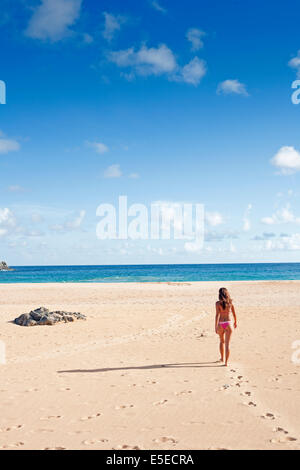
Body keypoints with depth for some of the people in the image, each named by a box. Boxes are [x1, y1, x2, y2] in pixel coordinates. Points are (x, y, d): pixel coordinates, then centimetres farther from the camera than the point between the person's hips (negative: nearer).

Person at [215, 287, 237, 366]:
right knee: (227, 344, 1)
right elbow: (234, 314, 10)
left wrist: (216, 326, -13)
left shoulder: (218, 303, -7)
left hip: (220, 324, 0)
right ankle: (226, 362, -5)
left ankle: (222, 358, 37)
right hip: (228, 324, 0)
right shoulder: (230, 302, 1)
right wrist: (235, 322, 27)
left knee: (222, 341, 23)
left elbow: (217, 315, -14)